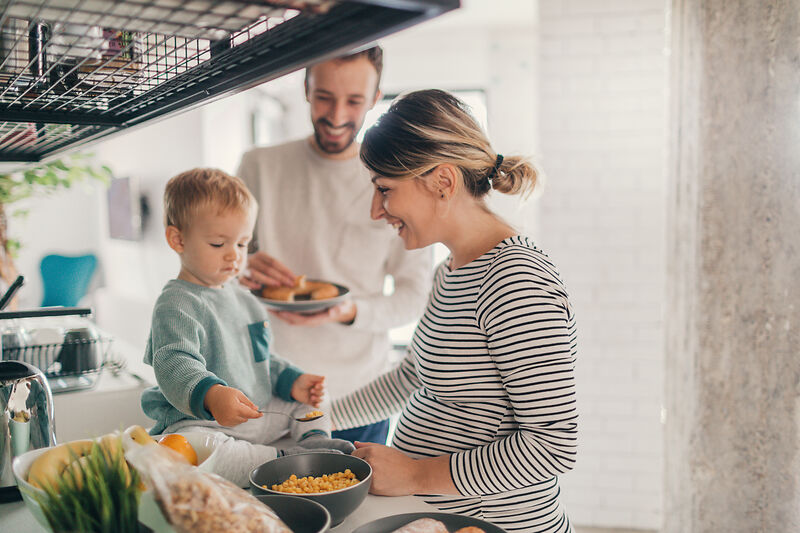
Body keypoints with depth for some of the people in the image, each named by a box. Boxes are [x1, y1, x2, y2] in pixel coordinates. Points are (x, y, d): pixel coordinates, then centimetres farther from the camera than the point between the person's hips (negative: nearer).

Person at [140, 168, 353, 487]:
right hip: (199, 422, -8)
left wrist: (291, 380, 7)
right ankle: (282, 459, -30)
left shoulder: (243, 299, 16)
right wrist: (210, 395, -47)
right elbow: (174, 366, -28)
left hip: (259, 415, 8)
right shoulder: (176, 304, -13)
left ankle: (314, 439, -12)